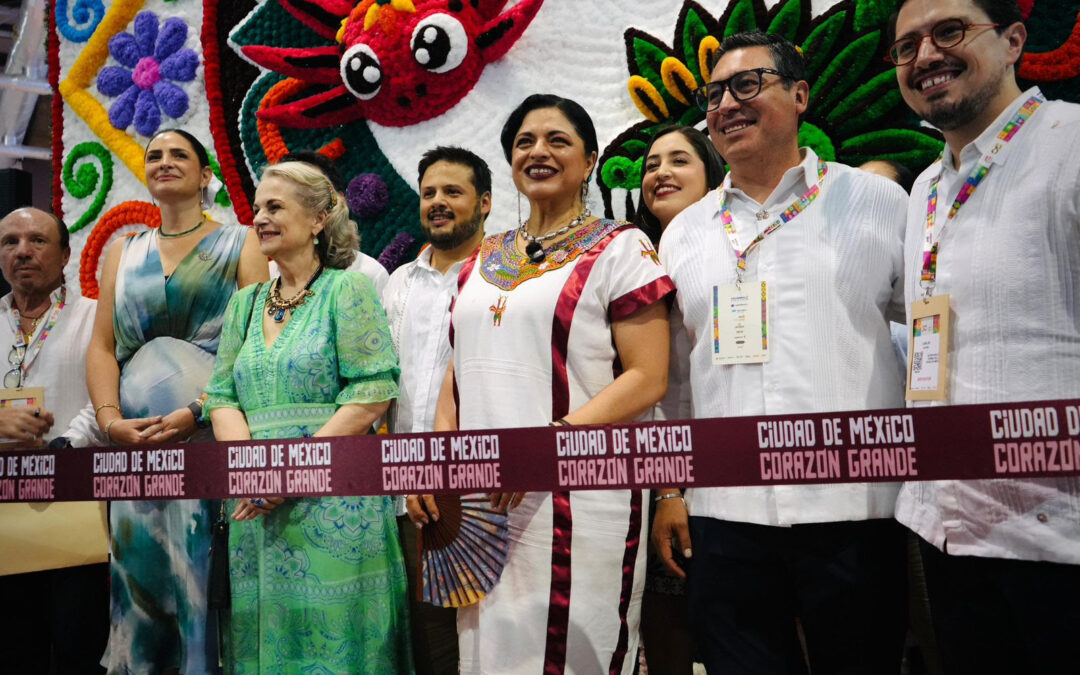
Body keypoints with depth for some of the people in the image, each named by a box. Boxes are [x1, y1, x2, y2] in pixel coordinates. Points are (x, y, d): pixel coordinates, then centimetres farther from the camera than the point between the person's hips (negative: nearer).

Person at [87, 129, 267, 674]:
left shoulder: (241, 244, 5)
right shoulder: (123, 252, 18)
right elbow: (102, 347, 9)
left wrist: (198, 411, -17)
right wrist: (110, 420, -8)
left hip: (212, 432, -3)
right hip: (135, 440, 4)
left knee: (203, 567, -5)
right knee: (139, 567, 5)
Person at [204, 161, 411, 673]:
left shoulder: (348, 290, 0)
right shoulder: (245, 304, 17)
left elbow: (372, 394, -10)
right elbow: (221, 398, 10)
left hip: (335, 500, -5)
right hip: (257, 508, 5)